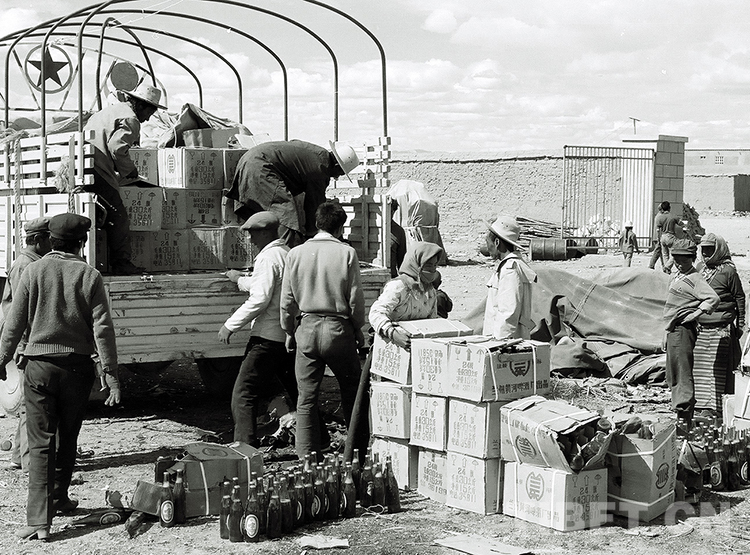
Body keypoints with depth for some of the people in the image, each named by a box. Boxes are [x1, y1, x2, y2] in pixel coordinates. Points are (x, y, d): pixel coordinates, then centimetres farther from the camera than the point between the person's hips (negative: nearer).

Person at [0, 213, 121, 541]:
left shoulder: (34, 272, -3)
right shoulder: (90, 276, -4)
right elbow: (102, 326, -8)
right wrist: (110, 370, -5)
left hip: (40, 365, -1)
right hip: (78, 365, 1)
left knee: (41, 443, -1)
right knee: (67, 437, 19)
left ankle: (39, 519, -10)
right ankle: (59, 498, 35)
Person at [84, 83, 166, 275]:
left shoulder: (112, 110, 26)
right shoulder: (130, 120, -6)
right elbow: (117, 148, -18)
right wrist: (129, 170, -1)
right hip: (98, 174, -10)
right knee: (118, 218, -4)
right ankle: (122, 264, -2)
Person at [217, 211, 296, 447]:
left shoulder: (268, 257, -12)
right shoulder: (288, 254, 16)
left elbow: (260, 299, -20)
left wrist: (231, 325, -15)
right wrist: (240, 279, 45)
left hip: (268, 337, -10)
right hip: (291, 336, 10)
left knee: (243, 395, -8)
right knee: (296, 392, 17)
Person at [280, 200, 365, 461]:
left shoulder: (296, 254, 1)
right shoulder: (347, 253, -6)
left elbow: (287, 299, 5)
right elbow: (356, 297, -3)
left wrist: (289, 331, 16)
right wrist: (358, 330, 10)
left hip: (307, 328, 2)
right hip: (338, 329, -2)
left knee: (306, 398, 6)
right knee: (352, 392, 13)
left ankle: (307, 457, 7)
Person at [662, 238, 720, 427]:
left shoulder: (694, 278, -11)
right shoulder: (675, 277, 18)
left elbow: (713, 299, -24)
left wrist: (695, 314, -19)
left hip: (683, 330, -10)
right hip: (673, 331, 10)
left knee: (682, 374, -11)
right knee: (673, 376, 15)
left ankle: (684, 416, -12)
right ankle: (681, 412, 24)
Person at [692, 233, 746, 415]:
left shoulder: (728, 271, -6)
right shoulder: (700, 270, 13)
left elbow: (740, 298, -2)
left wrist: (740, 323, -2)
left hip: (721, 329, -7)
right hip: (700, 328, 7)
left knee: (718, 367, -6)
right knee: (699, 365, 8)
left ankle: (717, 404, -4)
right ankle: (700, 401, 16)